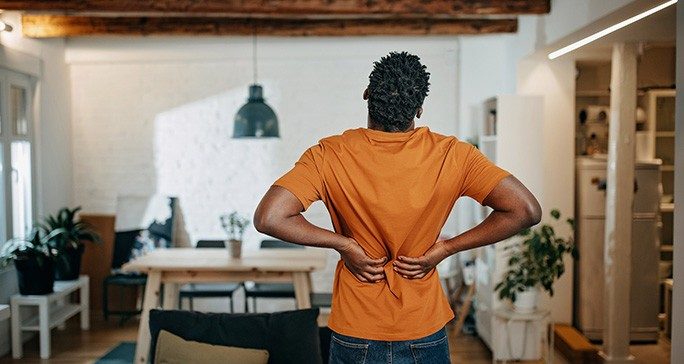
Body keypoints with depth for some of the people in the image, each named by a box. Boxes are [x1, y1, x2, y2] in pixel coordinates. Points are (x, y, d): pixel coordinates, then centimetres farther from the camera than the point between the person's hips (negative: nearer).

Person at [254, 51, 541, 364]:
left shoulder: (329, 155, -15)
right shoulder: (451, 155, -14)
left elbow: (267, 218, -24)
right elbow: (526, 211, -16)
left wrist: (342, 243, -12)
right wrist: (446, 248, -10)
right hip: (425, 337, 0)